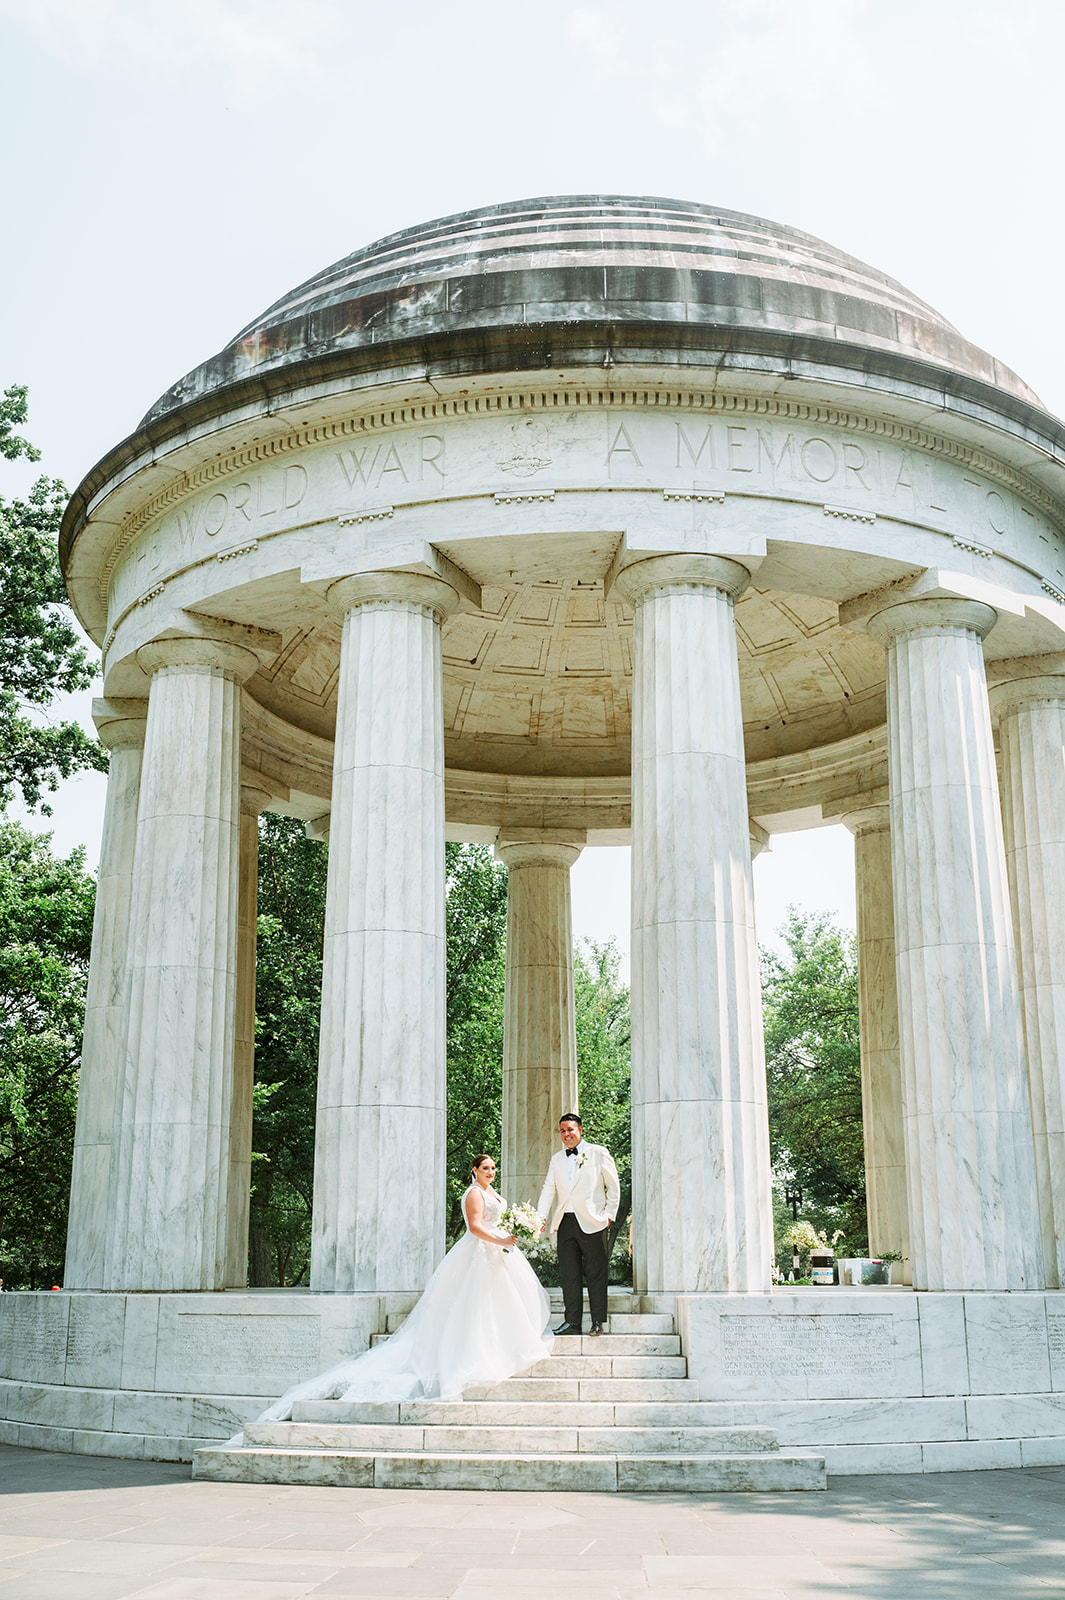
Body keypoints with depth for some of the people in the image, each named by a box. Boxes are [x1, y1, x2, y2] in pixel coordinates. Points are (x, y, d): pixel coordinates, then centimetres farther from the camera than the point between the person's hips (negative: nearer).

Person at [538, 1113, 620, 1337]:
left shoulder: (599, 1153, 3)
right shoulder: (557, 1159, 15)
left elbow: (613, 1186, 6)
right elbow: (548, 1189, 10)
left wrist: (609, 1214, -1)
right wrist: (541, 1217, -3)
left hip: (591, 1223, -4)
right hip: (565, 1223, 4)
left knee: (595, 1274, 0)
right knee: (568, 1274, 5)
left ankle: (598, 1322, 9)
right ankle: (573, 1321, 12)